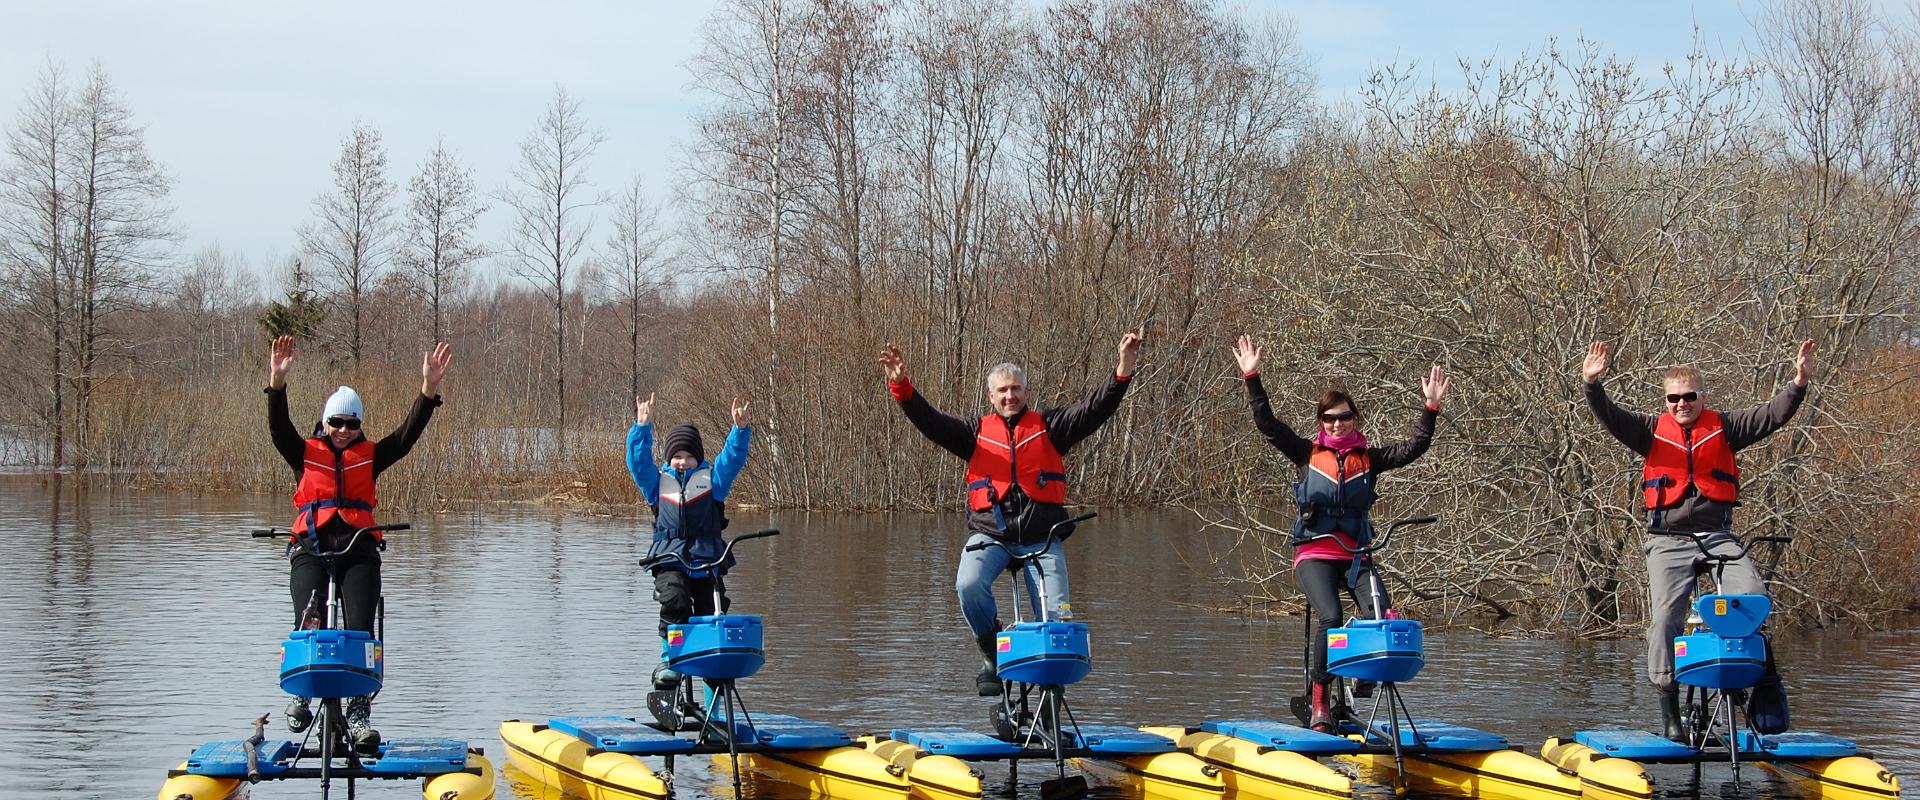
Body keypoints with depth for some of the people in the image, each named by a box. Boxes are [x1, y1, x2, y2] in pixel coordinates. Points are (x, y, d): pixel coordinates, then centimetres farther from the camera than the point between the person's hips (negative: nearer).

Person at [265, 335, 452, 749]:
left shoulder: (369, 456, 17)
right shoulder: (305, 454, 14)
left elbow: (407, 434, 6)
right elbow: (279, 428, -2)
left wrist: (429, 389, -9)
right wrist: (277, 383, -19)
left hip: (359, 550, 1)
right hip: (311, 548, -1)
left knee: (360, 631, -14)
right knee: (310, 621, -24)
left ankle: (359, 714, -14)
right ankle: (301, 695, -11)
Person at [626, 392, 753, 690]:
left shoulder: (711, 478, 11)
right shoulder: (658, 481, 12)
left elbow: (733, 459, 0)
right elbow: (638, 461, 0)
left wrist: (740, 430, -17)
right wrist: (642, 427, -12)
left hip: (707, 562, 1)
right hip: (670, 563, -1)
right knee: (674, 604, -28)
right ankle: (667, 661, -19)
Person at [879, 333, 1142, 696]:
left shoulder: (1047, 426, 11)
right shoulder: (976, 431, 12)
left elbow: (1093, 411, -1)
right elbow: (930, 421, 0)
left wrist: (1123, 371, -16)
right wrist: (901, 387, -16)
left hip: (1042, 538, 0)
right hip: (989, 534, 0)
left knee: (1057, 617, -13)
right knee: (969, 585, -29)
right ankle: (992, 655, -6)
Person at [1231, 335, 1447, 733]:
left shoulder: (1369, 458, 10)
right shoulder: (1308, 453, 6)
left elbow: (1414, 446, 3)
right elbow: (1267, 424, -1)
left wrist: (1431, 406, -8)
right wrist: (1252, 379, -8)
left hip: (1355, 555, 2)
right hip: (1314, 554, -2)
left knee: (1381, 615, -24)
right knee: (1329, 617, -27)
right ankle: (1319, 704, -18)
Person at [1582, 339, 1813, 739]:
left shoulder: (1723, 428, 10)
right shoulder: (1653, 430, 8)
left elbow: (1772, 416, 2)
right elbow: (1611, 418, -4)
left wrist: (1799, 380, -12)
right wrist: (1592, 384, -23)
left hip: (1718, 536, 1)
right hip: (1669, 541, -1)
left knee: (1753, 595, -21)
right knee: (1665, 616, -12)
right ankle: (1668, 701, -7)